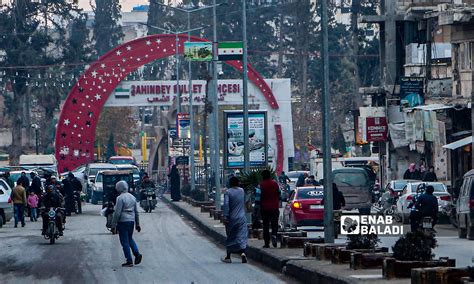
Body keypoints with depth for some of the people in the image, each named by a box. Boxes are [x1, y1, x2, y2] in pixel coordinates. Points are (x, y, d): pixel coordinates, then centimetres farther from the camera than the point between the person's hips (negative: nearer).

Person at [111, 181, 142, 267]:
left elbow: (117, 213, -16)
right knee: (130, 239, 21)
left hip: (123, 222, -7)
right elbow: (136, 212, 16)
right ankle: (137, 254, 2)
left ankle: (129, 261, 0)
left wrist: (113, 226, -12)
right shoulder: (132, 197, 9)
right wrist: (137, 224, 23)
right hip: (131, 221, 7)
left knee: (125, 241, 0)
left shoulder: (120, 198, -13)